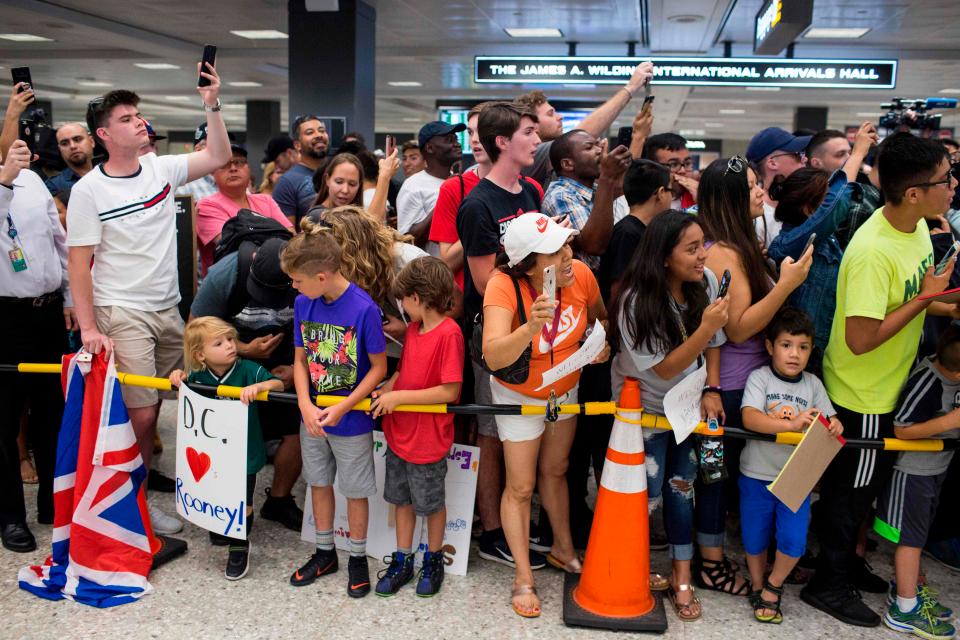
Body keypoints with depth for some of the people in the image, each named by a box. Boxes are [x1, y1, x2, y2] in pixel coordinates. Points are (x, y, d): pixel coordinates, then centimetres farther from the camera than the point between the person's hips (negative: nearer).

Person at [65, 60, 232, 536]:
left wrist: (212, 104, -5)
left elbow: (219, 158, 6)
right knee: (139, 413, -6)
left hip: (169, 309, 5)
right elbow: (79, 263, -9)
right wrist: (88, 328, -15)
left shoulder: (161, 168, 5)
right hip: (122, 315, -5)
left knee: (154, 408, 10)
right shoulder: (88, 191, -8)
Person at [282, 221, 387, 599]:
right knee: (319, 482, 19)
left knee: (356, 490, 11)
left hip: (351, 420, -5)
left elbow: (379, 367, -16)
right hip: (312, 417, 5)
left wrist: (340, 409, -19)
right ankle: (325, 553, 39)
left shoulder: (363, 308, -23)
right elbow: (301, 359, 1)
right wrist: (306, 406, -14)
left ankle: (358, 558, 31)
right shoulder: (303, 304, -6)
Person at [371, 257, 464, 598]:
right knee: (402, 498, 19)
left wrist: (399, 396, -21)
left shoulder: (449, 333, -22)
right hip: (399, 432, 7)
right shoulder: (413, 328, 4)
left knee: (431, 503, 13)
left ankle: (433, 561, 34)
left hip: (428, 439, -7)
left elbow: (449, 391, -24)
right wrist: (385, 390, -5)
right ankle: (402, 561, 35)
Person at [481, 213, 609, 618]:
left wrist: (603, 342, -19)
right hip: (519, 397, -4)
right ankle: (523, 577, 21)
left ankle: (563, 549, 43)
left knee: (555, 471, 23)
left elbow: (601, 317, 1)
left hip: (566, 391, 4)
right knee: (521, 487, 5)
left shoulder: (581, 274, -22)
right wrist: (530, 328, -60)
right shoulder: (504, 285, -34)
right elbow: (493, 357, -45)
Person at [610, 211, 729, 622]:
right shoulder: (636, 302, -29)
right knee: (648, 493, 2)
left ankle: (682, 579, 24)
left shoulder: (706, 280, -14)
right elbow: (665, 369, -26)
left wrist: (711, 391, -7)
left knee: (682, 486, 9)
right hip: (644, 405, -4)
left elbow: (713, 343, 2)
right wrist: (704, 327, -37)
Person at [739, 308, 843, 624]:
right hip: (757, 476, -2)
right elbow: (749, 417, -24)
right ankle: (758, 588, 37)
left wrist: (834, 427, -22)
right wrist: (792, 424, -37)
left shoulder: (813, 384, 2)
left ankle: (773, 586, 22)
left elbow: (831, 420, 3)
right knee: (755, 540, 11)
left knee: (794, 541, -6)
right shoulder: (760, 377, -10)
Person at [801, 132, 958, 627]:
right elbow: (861, 339, -31)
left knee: (867, 485, 23)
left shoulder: (916, 227, -2)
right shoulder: (872, 251, -30)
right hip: (861, 394, -9)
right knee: (850, 491, 8)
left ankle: (848, 561, 43)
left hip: (890, 385, 9)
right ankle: (829, 585, 28)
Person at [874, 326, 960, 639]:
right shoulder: (926, 383, -30)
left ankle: (908, 585, 39)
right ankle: (904, 608, 15)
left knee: (919, 530, 22)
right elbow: (902, 429, -24)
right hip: (913, 470, -8)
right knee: (910, 535, 3)